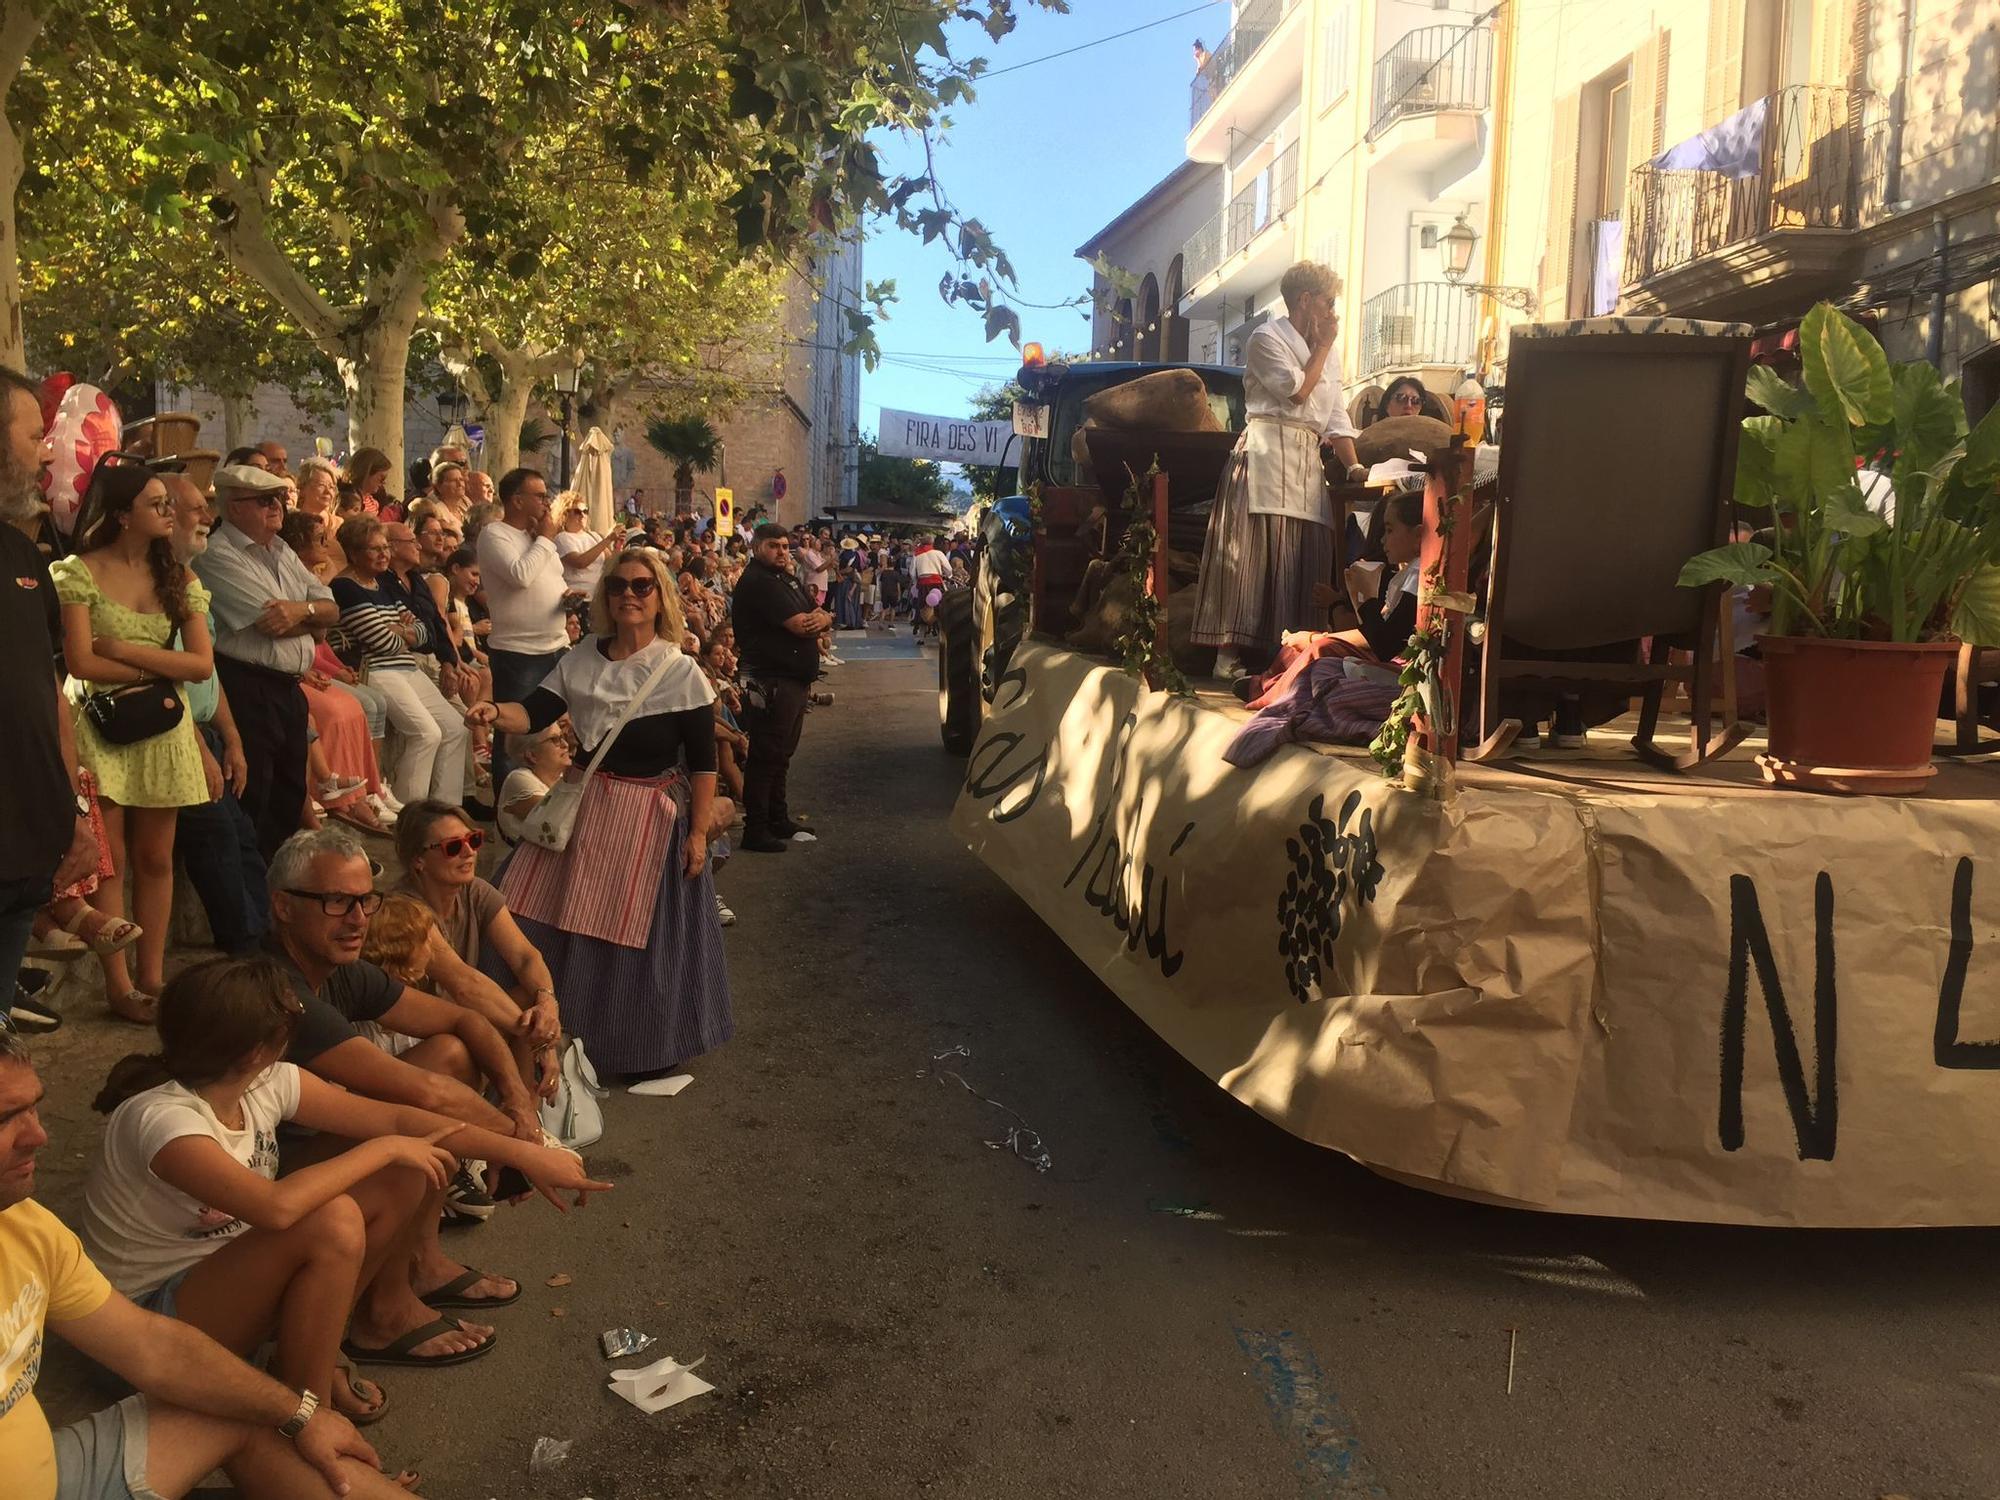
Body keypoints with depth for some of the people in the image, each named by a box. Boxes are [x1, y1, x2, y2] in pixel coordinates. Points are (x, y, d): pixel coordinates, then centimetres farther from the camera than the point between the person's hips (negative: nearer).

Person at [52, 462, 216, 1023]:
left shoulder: (178, 579, 7)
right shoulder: (79, 573, -6)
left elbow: (202, 664, -2)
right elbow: (80, 663, -15)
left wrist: (128, 649, -11)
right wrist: (158, 669, -10)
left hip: (162, 728, 4)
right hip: (100, 725, -4)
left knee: (155, 858, 6)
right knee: (110, 858, -1)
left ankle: (152, 975, 15)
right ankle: (118, 984, 5)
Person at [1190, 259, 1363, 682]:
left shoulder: (1324, 351, 23)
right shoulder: (1267, 338, 0)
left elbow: (1335, 417, 16)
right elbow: (1297, 391, -12)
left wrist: (1353, 465, 4)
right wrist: (1323, 345, -1)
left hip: (1307, 462, 8)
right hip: (1267, 454, -8)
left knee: (1303, 561, 2)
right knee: (1253, 555, -12)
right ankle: (1229, 654, -11)